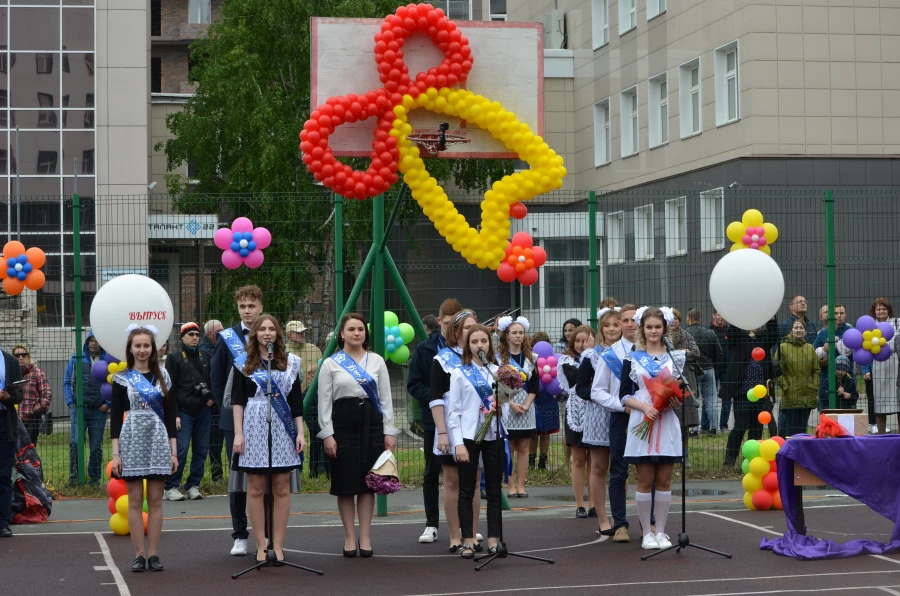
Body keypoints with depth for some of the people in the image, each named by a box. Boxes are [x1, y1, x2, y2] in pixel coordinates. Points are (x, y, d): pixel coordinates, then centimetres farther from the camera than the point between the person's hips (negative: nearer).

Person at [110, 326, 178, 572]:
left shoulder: (163, 377, 8)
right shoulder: (122, 379, 3)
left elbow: (170, 415, 8)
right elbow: (116, 417, 1)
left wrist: (173, 451, 3)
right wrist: (115, 453, -6)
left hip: (158, 441, 1)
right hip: (132, 441, -1)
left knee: (155, 499, 1)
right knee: (135, 500, 0)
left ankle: (153, 554, 5)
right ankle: (139, 554, 4)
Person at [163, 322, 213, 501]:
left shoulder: (205, 357, 15)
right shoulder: (174, 358, 1)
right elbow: (169, 388, -3)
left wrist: (212, 398, 3)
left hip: (204, 411, 5)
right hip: (184, 412, -5)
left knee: (201, 451, 4)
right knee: (180, 450, -9)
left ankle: (193, 485, 13)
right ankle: (170, 488, -1)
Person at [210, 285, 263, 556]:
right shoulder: (227, 338, 4)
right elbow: (216, 378, 6)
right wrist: (226, 409, 1)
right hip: (235, 419, 0)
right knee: (237, 476, 2)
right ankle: (240, 536, 8)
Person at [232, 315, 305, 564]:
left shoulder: (290, 362, 10)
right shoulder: (244, 363, 5)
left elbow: (297, 400, 9)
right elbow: (237, 400, 3)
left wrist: (300, 432, 2)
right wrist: (238, 433, -5)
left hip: (283, 427, 1)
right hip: (254, 426, -1)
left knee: (282, 487, 1)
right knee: (256, 488, 0)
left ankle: (278, 545, 6)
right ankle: (261, 546, 6)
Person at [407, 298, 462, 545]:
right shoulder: (425, 349, 0)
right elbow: (414, 384, 1)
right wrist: (435, 397, -14)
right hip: (434, 420, 1)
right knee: (432, 473, 6)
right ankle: (431, 525, 14)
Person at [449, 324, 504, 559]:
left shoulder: (497, 371, 9)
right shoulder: (459, 373, 0)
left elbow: (505, 403, 14)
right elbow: (453, 411, -3)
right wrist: (458, 443, -10)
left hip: (494, 435, 3)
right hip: (468, 436, -3)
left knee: (494, 490, 5)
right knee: (467, 491, 1)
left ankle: (493, 539, 10)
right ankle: (468, 541, 7)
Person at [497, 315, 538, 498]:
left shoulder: (529, 358, 10)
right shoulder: (499, 358, -1)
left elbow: (534, 385, 7)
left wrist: (526, 405, -7)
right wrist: (512, 404, -13)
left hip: (526, 407, 3)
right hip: (506, 407, -3)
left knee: (523, 448, 3)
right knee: (509, 448, -1)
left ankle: (521, 486, 6)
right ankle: (511, 487, 2)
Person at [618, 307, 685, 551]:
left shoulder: (675, 357, 9)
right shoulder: (632, 359, 5)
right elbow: (624, 395, 2)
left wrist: (678, 401, -9)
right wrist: (644, 406, -14)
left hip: (667, 424, 1)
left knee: (664, 480, 3)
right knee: (645, 480, 0)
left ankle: (661, 531, 10)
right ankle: (647, 532, 7)